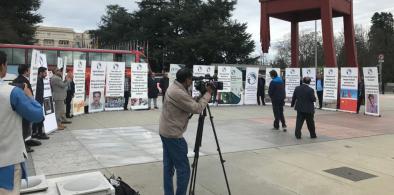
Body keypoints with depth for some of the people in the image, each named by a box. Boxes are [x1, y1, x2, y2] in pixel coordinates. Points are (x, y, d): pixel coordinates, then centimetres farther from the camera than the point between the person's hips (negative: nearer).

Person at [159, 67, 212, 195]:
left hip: (166, 132, 10)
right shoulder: (179, 93, -23)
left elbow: (190, 103, 15)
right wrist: (208, 94, -8)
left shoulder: (174, 88, 9)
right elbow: (197, 109, -18)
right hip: (173, 135, -10)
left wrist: (202, 94, 3)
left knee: (168, 166, 14)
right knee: (183, 169, -2)